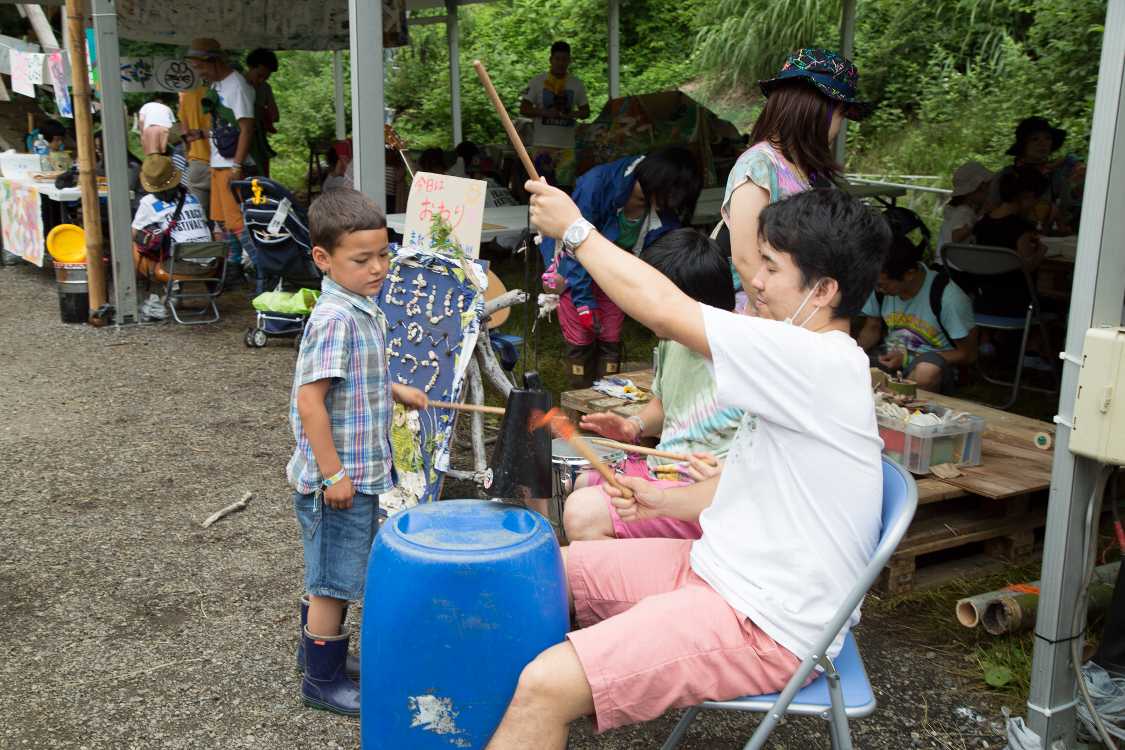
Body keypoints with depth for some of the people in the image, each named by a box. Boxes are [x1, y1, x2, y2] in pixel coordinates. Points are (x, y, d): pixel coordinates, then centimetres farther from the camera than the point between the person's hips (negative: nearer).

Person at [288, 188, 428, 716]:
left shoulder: (364, 310, 6)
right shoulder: (335, 319, -23)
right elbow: (310, 401, -25)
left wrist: (394, 390, 13)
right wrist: (333, 474, -23)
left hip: (361, 473, 9)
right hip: (338, 479, -9)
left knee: (329, 579, 24)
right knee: (334, 584, 5)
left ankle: (315, 648, 42)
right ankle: (323, 682, 21)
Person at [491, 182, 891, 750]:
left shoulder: (822, 363, -22)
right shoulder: (808, 364, 10)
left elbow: (663, 310, -25)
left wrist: (574, 229, -12)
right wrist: (662, 500, 4)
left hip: (763, 625, -10)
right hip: (716, 567, 11)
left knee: (546, 686, -24)